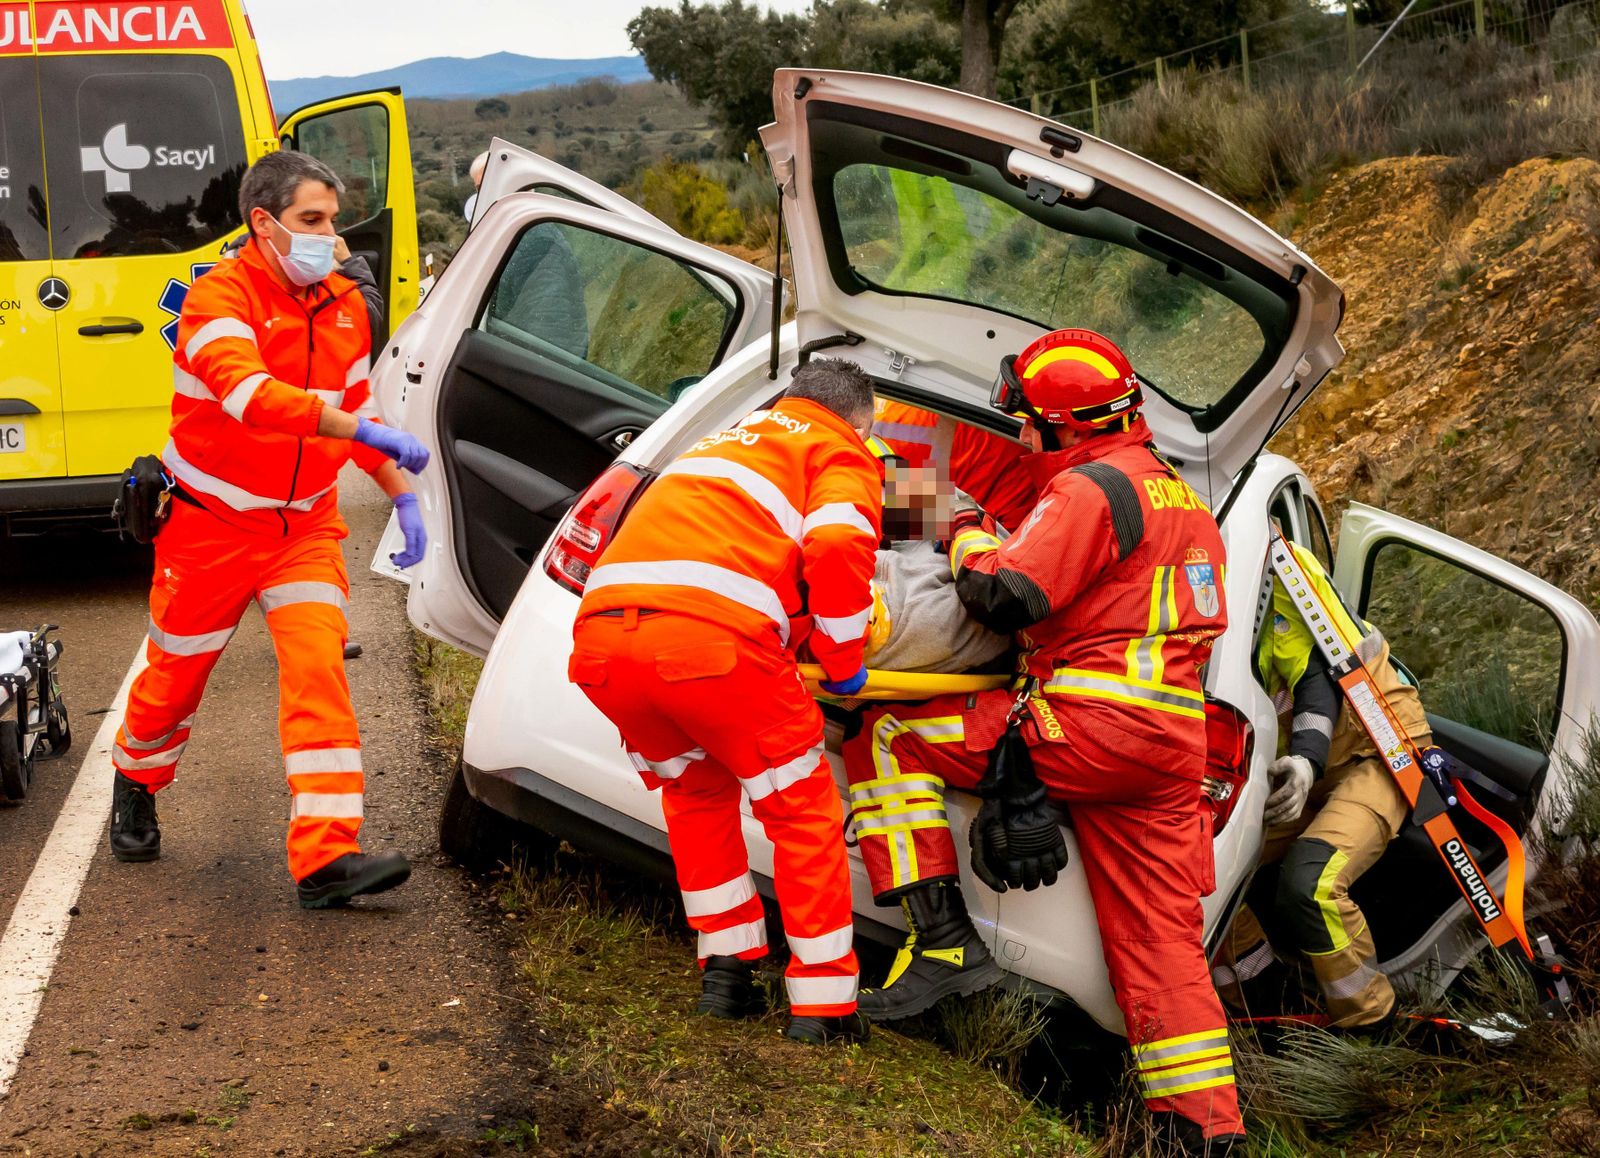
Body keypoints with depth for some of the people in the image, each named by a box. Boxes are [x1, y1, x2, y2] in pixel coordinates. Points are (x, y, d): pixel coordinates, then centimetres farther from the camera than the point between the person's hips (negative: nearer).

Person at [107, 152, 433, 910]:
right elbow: (248, 392, -36)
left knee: (318, 666, -14)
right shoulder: (220, 296, -18)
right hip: (211, 524, -4)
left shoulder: (343, 304, 4)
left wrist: (401, 495, 10)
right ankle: (135, 788, 44)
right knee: (177, 672, 11)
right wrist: (368, 433, -43)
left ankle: (326, 855, -18)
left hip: (305, 525, 4)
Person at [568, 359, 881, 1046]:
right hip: (713, 640, -6)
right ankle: (822, 1003, 13)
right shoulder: (842, 453, 17)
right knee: (802, 807, 13)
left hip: (601, 638, 6)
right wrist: (844, 666, 8)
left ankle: (725, 970, 28)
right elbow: (838, 547, -3)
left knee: (696, 791, 30)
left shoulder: (725, 442, 39)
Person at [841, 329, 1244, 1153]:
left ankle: (944, 944, -12)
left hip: (1091, 720, -9)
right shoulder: (1178, 494, 24)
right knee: (1158, 933, 11)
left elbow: (1007, 598, -15)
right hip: (1174, 746, 9)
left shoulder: (1092, 487, -7)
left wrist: (970, 538, 5)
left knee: (888, 739, -5)